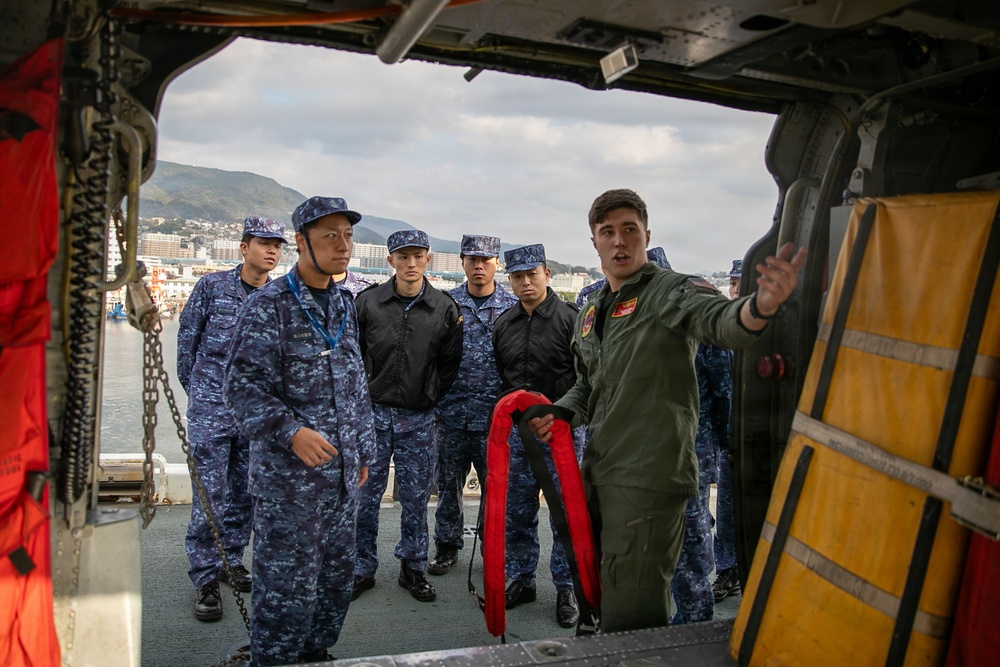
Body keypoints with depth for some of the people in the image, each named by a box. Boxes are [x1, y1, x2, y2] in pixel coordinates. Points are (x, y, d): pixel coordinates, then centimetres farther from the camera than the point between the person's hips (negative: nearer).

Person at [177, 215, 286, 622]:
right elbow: (187, 339, 5)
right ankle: (205, 579, 9)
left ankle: (231, 560, 30)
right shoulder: (212, 287, -4)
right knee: (210, 495, -2)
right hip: (211, 408, -3)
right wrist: (196, 389, 11)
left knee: (245, 493, 13)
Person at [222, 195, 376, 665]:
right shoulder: (269, 305, -10)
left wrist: (363, 450, 17)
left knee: (337, 576, 17)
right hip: (288, 474, -6)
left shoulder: (345, 305, 11)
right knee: (287, 585, 2)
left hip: (342, 472, 7)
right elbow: (242, 386, -15)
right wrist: (290, 431, -28)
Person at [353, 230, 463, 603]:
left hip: (419, 418, 0)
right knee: (365, 494, 5)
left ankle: (413, 568, 25)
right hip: (372, 413, 0)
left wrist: (431, 401, 2)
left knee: (416, 497, 9)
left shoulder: (445, 308, 0)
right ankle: (362, 569, 21)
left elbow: (450, 363, 6)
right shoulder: (368, 302, -1)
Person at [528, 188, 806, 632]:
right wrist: (558, 414, 5)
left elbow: (722, 321, -31)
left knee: (630, 622, -3)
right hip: (598, 472, 8)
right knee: (596, 600, 25)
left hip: (648, 479, -8)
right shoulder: (589, 315, 15)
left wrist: (763, 304, -54)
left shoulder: (673, 292, -10)